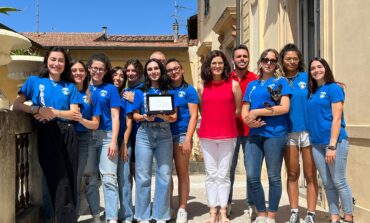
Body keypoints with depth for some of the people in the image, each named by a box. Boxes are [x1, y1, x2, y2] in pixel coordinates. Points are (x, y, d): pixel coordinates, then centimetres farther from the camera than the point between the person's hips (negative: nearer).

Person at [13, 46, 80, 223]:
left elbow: (75, 113, 4)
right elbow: (16, 105, 1)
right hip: (47, 134, -2)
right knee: (59, 181, -7)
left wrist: (54, 112, -12)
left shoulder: (70, 87, 15)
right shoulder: (34, 81, 11)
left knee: (70, 179, 4)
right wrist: (37, 110, -16)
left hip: (68, 134, 3)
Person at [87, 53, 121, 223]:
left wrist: (113, 141, -8)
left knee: (109, 178, -8)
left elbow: (115, 116, 1)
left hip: (106, 136, -3)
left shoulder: (110, 89, 7)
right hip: (86, 136, 3)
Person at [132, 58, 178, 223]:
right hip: (144, 135, 0)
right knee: (143, 176, 0)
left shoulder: (169, 91, 7)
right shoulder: (140, 92, 7)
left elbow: (174, 117, 3)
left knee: (164, 175, -1)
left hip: (164, 135, 0)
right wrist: (145, 117, -14)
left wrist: (164, 116, -17)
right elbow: (135, 115, 6)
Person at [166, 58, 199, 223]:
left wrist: (188, 139, -12)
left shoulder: (189, 90, 3)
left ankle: (182, 209, 10)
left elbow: (194, 116, -4)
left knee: (182, 172, 3)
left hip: (181, 135, -3)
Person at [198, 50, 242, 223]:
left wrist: (225, 120, 7)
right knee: (211, 174, 6)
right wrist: (212, 120, 5)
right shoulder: (202, 87, 6)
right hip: (207, 135, 2)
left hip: (227, 135, -2)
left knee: (224, 174, 3)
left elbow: (238, 110, 6)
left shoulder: (233, 84, 1)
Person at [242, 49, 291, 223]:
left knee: (274, 177, 4)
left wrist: (256, 112, -12)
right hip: (255, 134, 4)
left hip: (275, 134, -4)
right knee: (252, 176, 1)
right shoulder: (252, 84, 16)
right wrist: (249, 120, -11)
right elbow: (244, 110, 12)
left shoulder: (281, 82, 4)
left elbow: (284, 108, -10)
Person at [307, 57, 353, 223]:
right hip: (317, 143, 6)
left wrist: (332, 146, -17)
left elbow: (337, 119, -11)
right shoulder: (312, 92, 14)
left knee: (339, 182, 0)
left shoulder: (334, 88, -4)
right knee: (327, 184, 10)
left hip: (335, 141, -6)